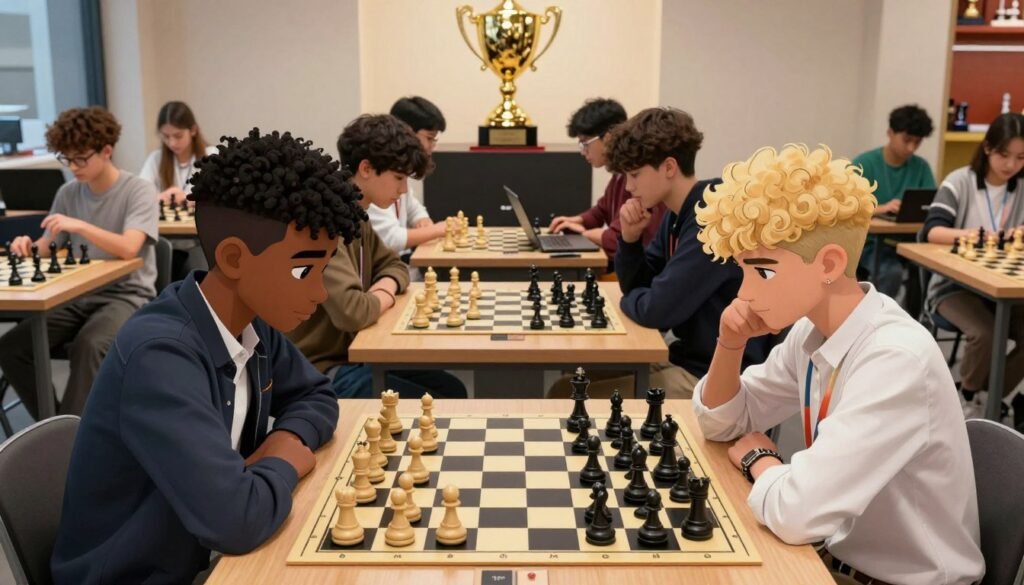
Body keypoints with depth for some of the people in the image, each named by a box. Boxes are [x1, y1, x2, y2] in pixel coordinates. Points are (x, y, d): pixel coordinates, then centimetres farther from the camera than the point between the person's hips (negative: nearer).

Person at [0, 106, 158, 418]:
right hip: (79, 296, 6)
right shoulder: (68, 193, 8)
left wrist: (80, 225, -29)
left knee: (89, 345, -35)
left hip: (127, 296, -6)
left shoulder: (139, 190, -8)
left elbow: (129, 248, -21)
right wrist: (29, 247, -12)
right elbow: (46, 249, 11)